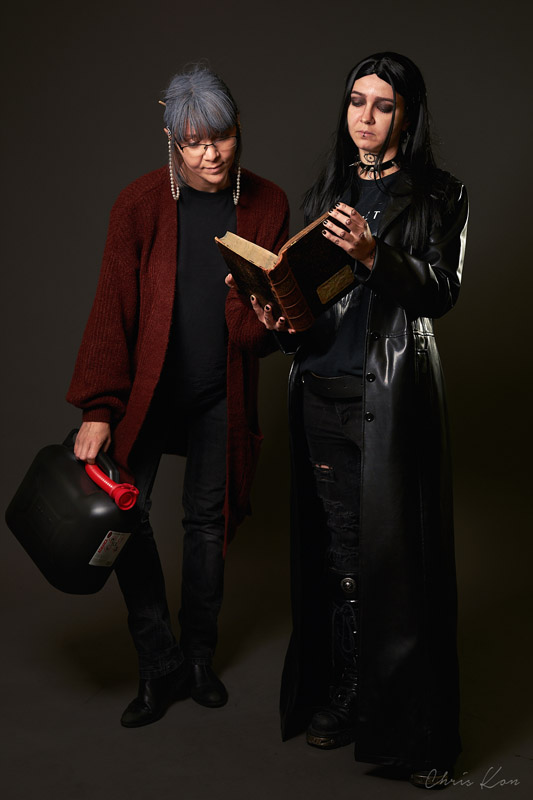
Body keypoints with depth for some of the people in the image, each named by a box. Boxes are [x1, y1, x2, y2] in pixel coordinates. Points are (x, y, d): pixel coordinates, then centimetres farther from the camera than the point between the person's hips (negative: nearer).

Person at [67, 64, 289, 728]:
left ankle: (199, 658, 28)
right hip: (147, 385, -1)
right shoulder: (141, 204, -10)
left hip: (221, 393, 2)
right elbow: (113, 308, -11)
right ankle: (161, 663, 11)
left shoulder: (267, 205, -2)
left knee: (207, 521, 10)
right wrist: (98, 409, -15)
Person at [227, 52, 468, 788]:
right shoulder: (325, 192, 17)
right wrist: (281, 317, -6)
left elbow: (442, 291, -6)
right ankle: (341, 697, 19)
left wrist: (373, 254, -21)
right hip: (323, 389, 4)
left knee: (395, 549, -3)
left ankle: (410, 727, 7)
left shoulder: (438, 195, 5)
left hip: (392, 393, -3)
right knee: (337, 549, 6)